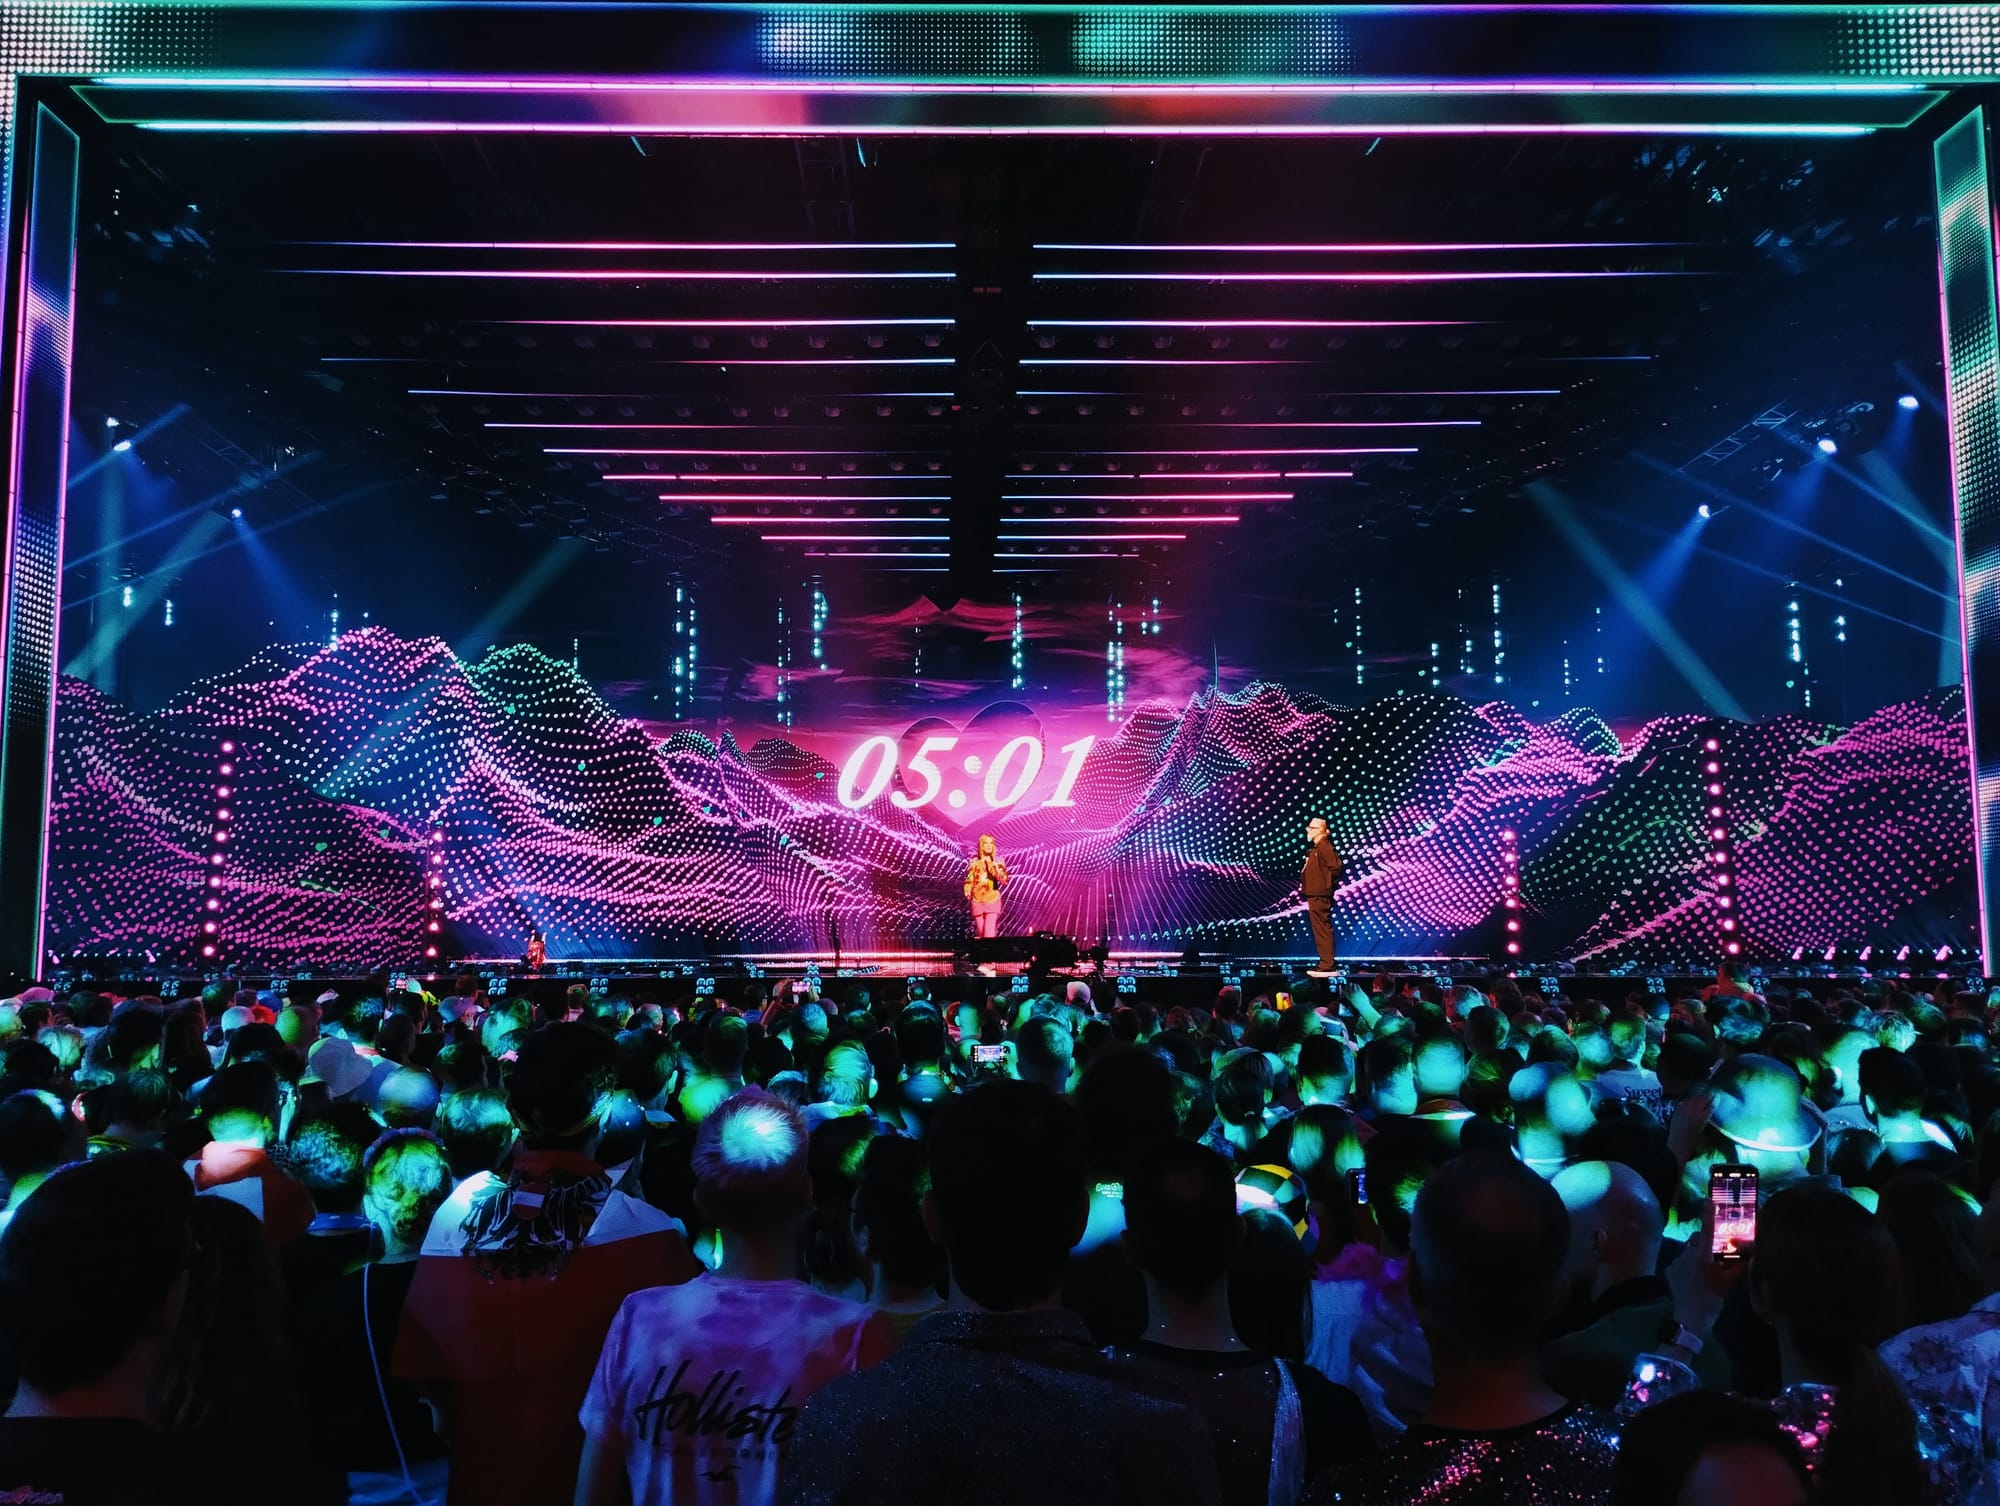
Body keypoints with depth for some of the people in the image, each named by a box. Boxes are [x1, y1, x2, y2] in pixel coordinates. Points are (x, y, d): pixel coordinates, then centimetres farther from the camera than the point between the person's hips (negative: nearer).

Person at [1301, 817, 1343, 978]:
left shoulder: (1324, 847, -14)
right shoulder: (1315, 848, 17)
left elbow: (1336, 866, -23)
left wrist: (1327, 882, -11)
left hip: (1319, 896, -11)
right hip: (1314, 895, 11)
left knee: (1322, 930, -8)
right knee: (1321, 930, 12)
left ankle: (1327, 966, -7)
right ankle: (1325, 965, 17)